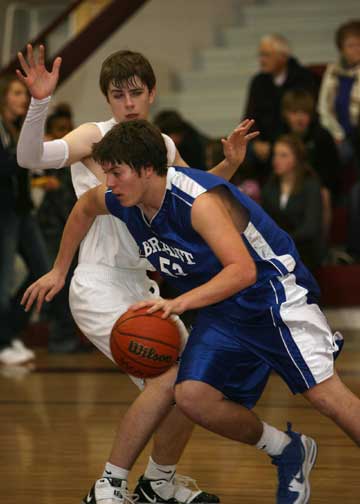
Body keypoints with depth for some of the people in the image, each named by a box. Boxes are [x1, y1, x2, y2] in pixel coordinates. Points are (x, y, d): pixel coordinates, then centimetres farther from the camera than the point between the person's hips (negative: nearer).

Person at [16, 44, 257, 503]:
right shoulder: (95, 137, -9)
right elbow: (30, 157, -26)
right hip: (99, 285, -8)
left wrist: (229, 165, 10)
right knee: (167, 378, -23)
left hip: (140, 286, 8)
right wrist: (40, 103, -42)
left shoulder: (163, 147, 10)